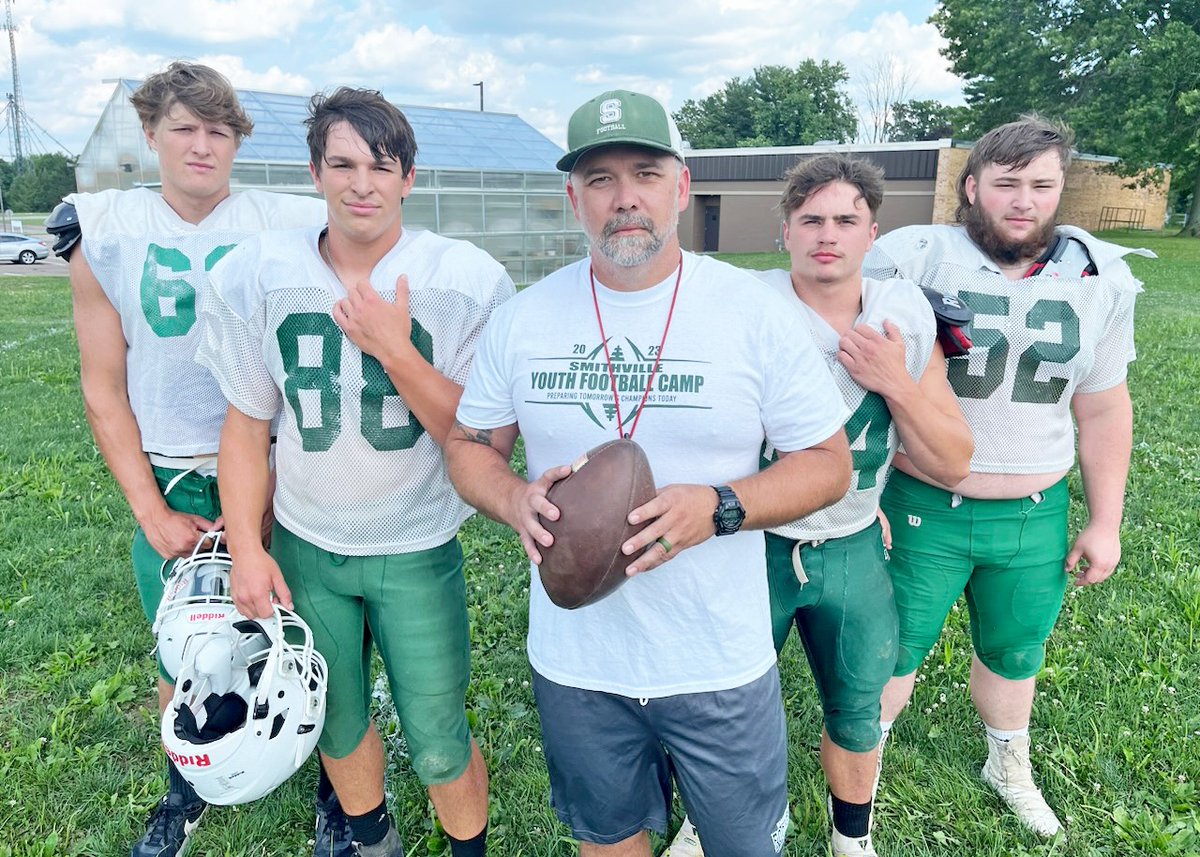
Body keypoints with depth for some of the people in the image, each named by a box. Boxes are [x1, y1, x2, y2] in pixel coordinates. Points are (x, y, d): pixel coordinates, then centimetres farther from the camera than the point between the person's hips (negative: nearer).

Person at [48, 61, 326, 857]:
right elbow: (104, 390, 3)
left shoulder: (290, 227, -5)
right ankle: (186, 789, 42)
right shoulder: (104, 234, 0)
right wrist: (152, 512, -2)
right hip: (169, 484, 2)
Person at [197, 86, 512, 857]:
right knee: (336, 723, 20)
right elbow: (246, 425, 2)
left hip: (417, 548, -3)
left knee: (438, 743, 5)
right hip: (304, 545, 3)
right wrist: (246, 549, -1)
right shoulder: (258, 275, -6)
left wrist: (395, 352, -27)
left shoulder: (467, 282, -15)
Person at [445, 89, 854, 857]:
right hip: (575, 659, 2)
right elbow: (469, 445, 6)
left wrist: (719, 508, -23)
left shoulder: (756, 311, -9)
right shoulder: (524, 318, -3)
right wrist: (515, 500, -17)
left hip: (721, 662, -1)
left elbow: (828, 464, -5)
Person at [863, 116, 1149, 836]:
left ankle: (1010, 767, 51)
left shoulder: (1102, 280, 0)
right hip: (922, 511, -3)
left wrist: (1106, 521, 8)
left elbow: (1103, 409, 7)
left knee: (1015, 653, 23)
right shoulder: (915, 259, -13)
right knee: (896, 651, 11)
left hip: (1036, 519, 4)